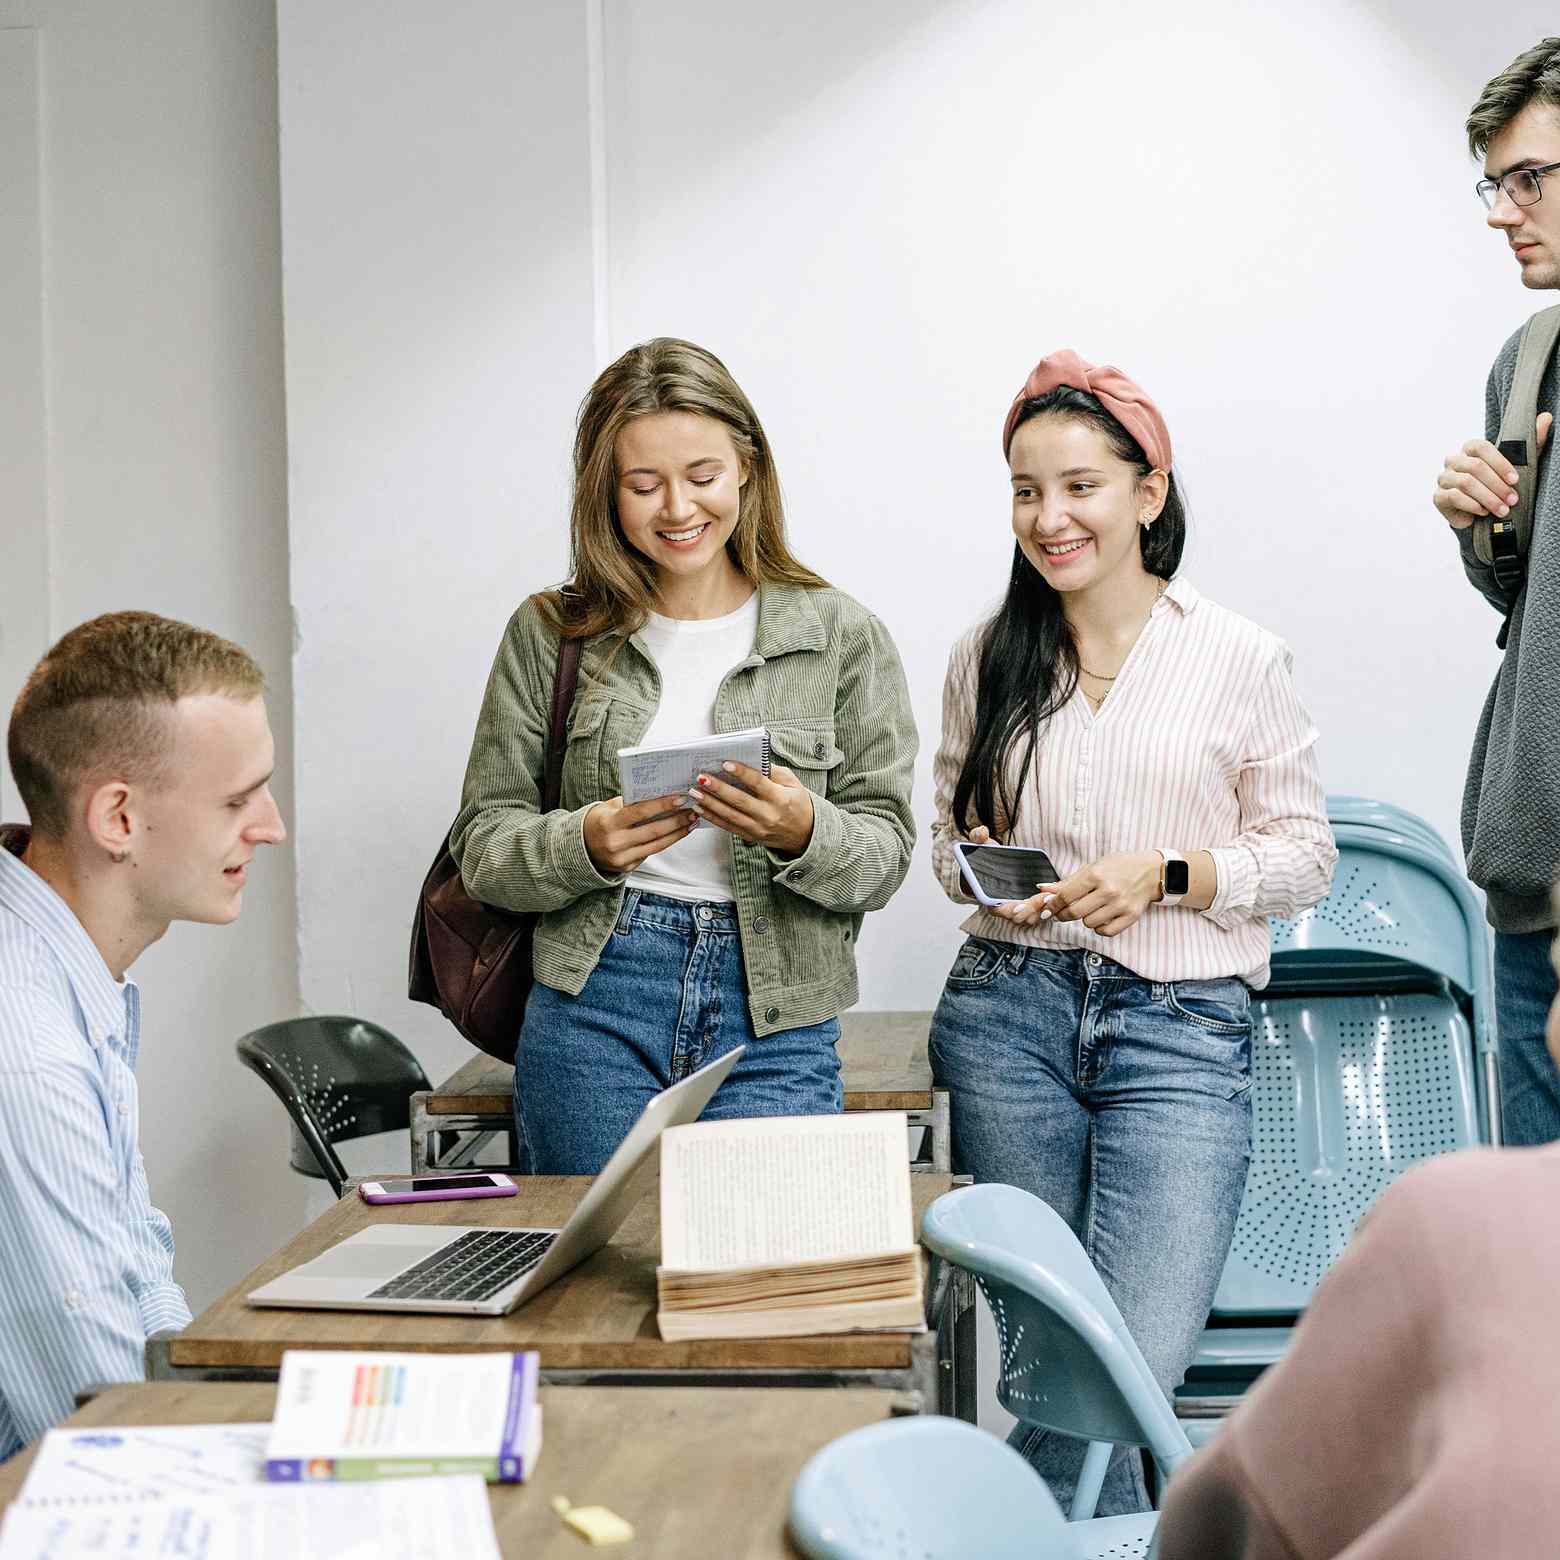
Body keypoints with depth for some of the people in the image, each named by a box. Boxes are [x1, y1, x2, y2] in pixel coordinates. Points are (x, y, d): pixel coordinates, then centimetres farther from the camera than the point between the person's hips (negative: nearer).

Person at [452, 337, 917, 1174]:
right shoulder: (549, 634, 6)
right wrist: (586, 846, -15)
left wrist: (803, 833, -18)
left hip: (774, 1025, 0)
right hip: (591, 1011, 1)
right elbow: (480, 844, 5)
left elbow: (884, 857, 3)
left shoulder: (842, 636, 4)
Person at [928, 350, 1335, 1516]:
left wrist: (1164, 877, -12)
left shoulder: (1241, 658, 0)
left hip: (1181, 1025, -2)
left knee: (1138, 1360, -15)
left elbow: (1303, 854, 3)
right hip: (1007, 1012, 3)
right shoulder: (987, 657, 9)